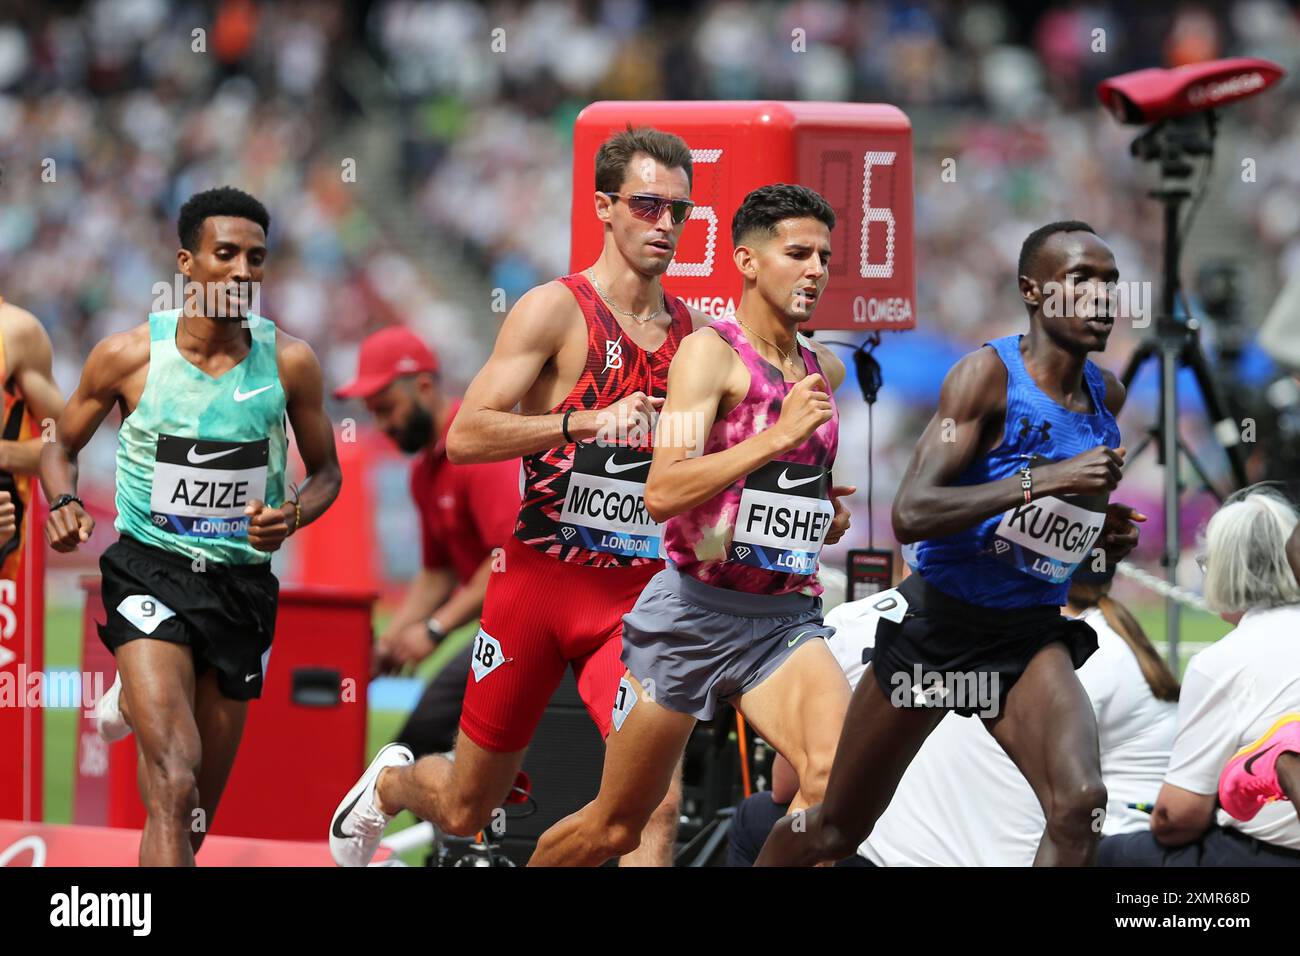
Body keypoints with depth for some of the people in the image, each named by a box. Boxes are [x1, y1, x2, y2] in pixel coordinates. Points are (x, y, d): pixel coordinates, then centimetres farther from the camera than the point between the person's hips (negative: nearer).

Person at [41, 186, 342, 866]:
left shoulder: (288, 363, -3)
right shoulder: (129, 355, -6)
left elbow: (325, 472, 10)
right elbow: (60, 444, 9)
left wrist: (292, 516, -12)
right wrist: (62, 503, -13)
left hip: (241, 581, 3)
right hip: (150, 573, -3)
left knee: (194, 821, 13)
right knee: (175, 790, -23)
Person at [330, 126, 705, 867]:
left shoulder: (695, 332, 7)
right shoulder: (557, 310, -8)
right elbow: (465, 437, -18)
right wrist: (587, 421, -28)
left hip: (638, 594, 3)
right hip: (542, 577, -3)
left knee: (658, 797, -20)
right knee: (466, 810, 14)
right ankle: (391, 783, 48)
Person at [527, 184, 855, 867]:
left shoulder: (826, 369, 11)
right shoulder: (710, 352, -10)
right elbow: (662, 494, -25)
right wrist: (781, 435, -27)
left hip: (785, 618, 5)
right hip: (695, 611, -5)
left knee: (837, 774, -25)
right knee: (613, 828, 7)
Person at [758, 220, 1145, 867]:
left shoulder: (1107, 396, 3)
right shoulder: (988, 375, -16)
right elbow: (910, 513, -29)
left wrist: (1103, 538, 2)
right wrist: (1045, 480, -35)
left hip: (1029, 639, 4)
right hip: (937, 621, -4)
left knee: (1080, 810, -23)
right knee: (834, 831, 11)